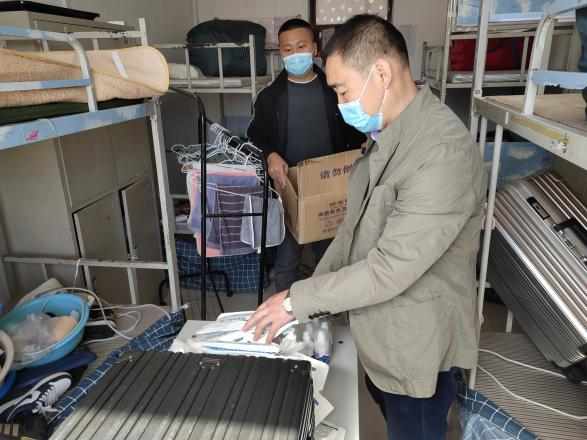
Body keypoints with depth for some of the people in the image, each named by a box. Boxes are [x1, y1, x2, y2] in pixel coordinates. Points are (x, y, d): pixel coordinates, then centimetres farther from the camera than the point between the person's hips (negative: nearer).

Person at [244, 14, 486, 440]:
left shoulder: (444, 152, -30)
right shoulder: (386, 135, 1)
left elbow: (391, 269, -30)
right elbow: (357, 223, 7)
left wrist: (298, 301, -20)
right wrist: (312, 290, 3)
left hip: (418, 344, -7)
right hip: (382, 331, 8)